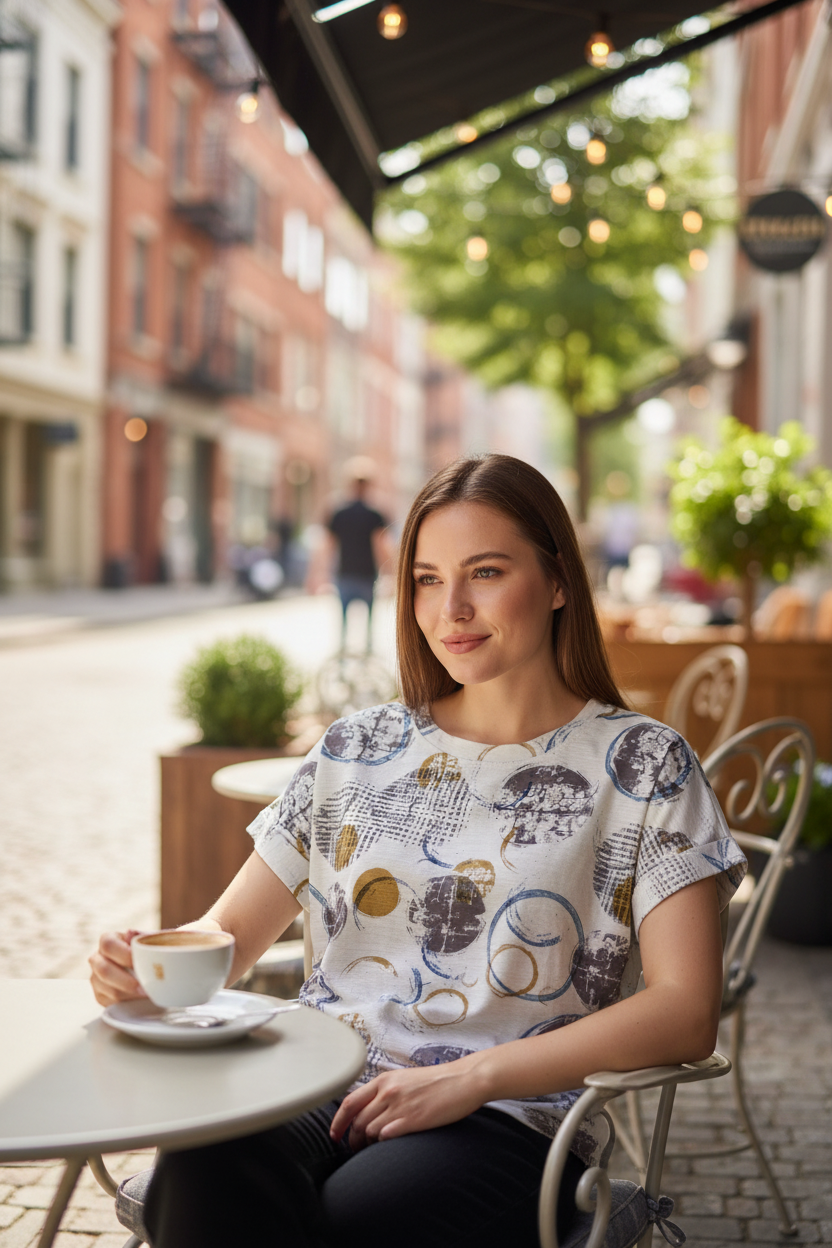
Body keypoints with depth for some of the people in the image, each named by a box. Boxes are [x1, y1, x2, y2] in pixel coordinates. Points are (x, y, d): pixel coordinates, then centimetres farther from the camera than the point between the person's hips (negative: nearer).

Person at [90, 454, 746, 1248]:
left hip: (505, 1121, -2)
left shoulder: (641, 766, 4)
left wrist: (470, 1076, -16)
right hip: (317, 1093, 3)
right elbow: (227, 931, 17)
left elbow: (685, 1014, -6)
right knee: (199, 1176, -33)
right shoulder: (356, 752, 16)